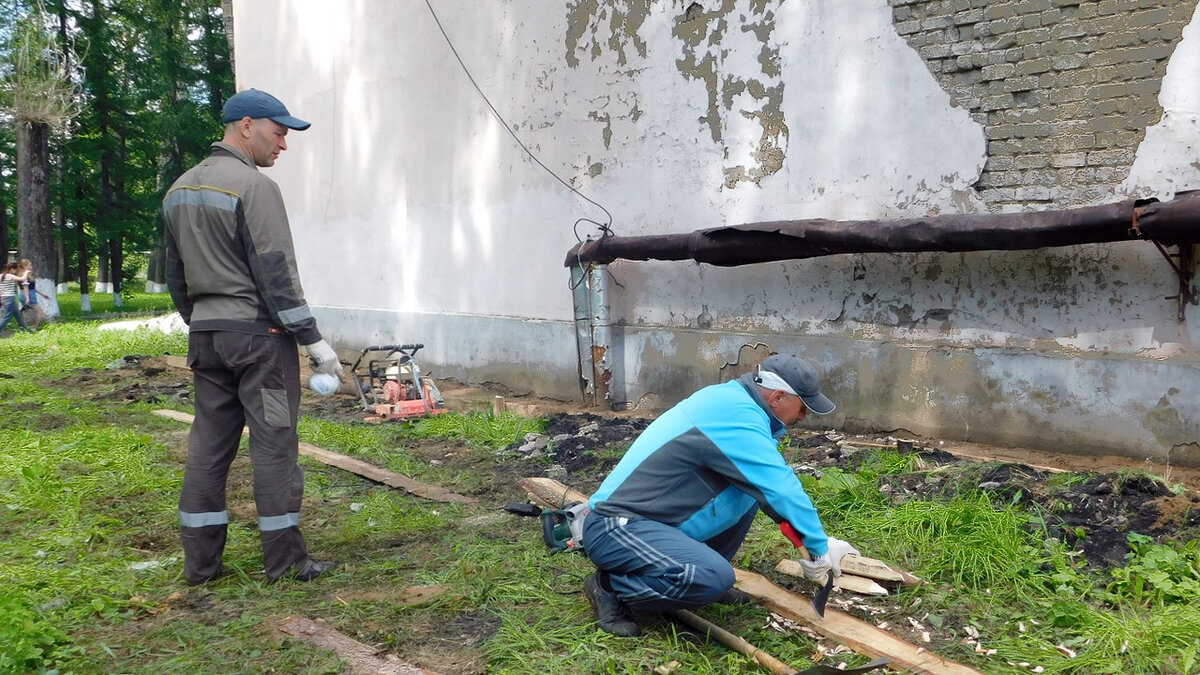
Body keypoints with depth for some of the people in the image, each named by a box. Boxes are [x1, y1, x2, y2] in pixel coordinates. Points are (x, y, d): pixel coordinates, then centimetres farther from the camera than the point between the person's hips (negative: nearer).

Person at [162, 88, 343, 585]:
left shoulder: (179, 191, 14)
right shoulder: (254, 187, -11)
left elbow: (175, 275, 18)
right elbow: (276, 273, -16)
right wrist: (313, 339, -13)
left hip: (205, 338, 8)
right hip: (258, 335, -8)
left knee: (208, 445, 10)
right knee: (274, 444, -2)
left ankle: (200, 561, 15)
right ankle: (284, 559, 4)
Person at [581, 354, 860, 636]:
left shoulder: (730, 400, 8)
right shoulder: (737, 417, -22)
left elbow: (771, 481, 18)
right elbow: (781, 487, -21)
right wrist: (821, 546, -8)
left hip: (651, 518, 10)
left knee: (750, 488, 6)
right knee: (716, 578, -30)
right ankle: (610, 587, -8)